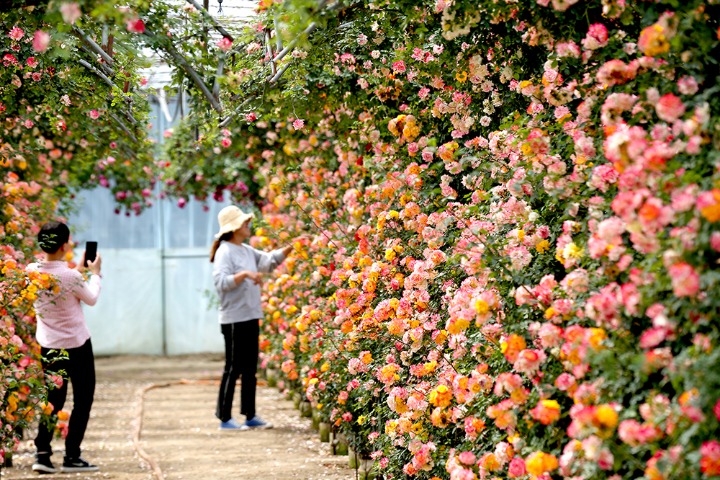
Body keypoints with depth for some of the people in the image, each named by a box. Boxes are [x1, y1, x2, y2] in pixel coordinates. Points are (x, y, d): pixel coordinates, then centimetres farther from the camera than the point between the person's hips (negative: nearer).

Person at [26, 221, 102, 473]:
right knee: (83, 401, 8)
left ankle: (42, 454, 3)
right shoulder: (71, 276, -23)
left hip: (48, 346, 5)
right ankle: (72, 457, 7)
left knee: (53, 401, 14)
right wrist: (95, 273, 11)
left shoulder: (32, 271, -7)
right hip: (77, 345, -5)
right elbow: (91, 298, -4)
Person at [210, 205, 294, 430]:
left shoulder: (247, 251, 13)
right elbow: (221, 281, -22)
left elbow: (268, 261, 18)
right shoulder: (225, 252, -12)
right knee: (234, 368, -4)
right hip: (234, 319, -9)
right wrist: (245, 274, -31)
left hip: (251, 317, 9)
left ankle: (250, 416, 18)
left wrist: (290, 248, 8)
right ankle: (225, 418, 3)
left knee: (250, 368, 12)